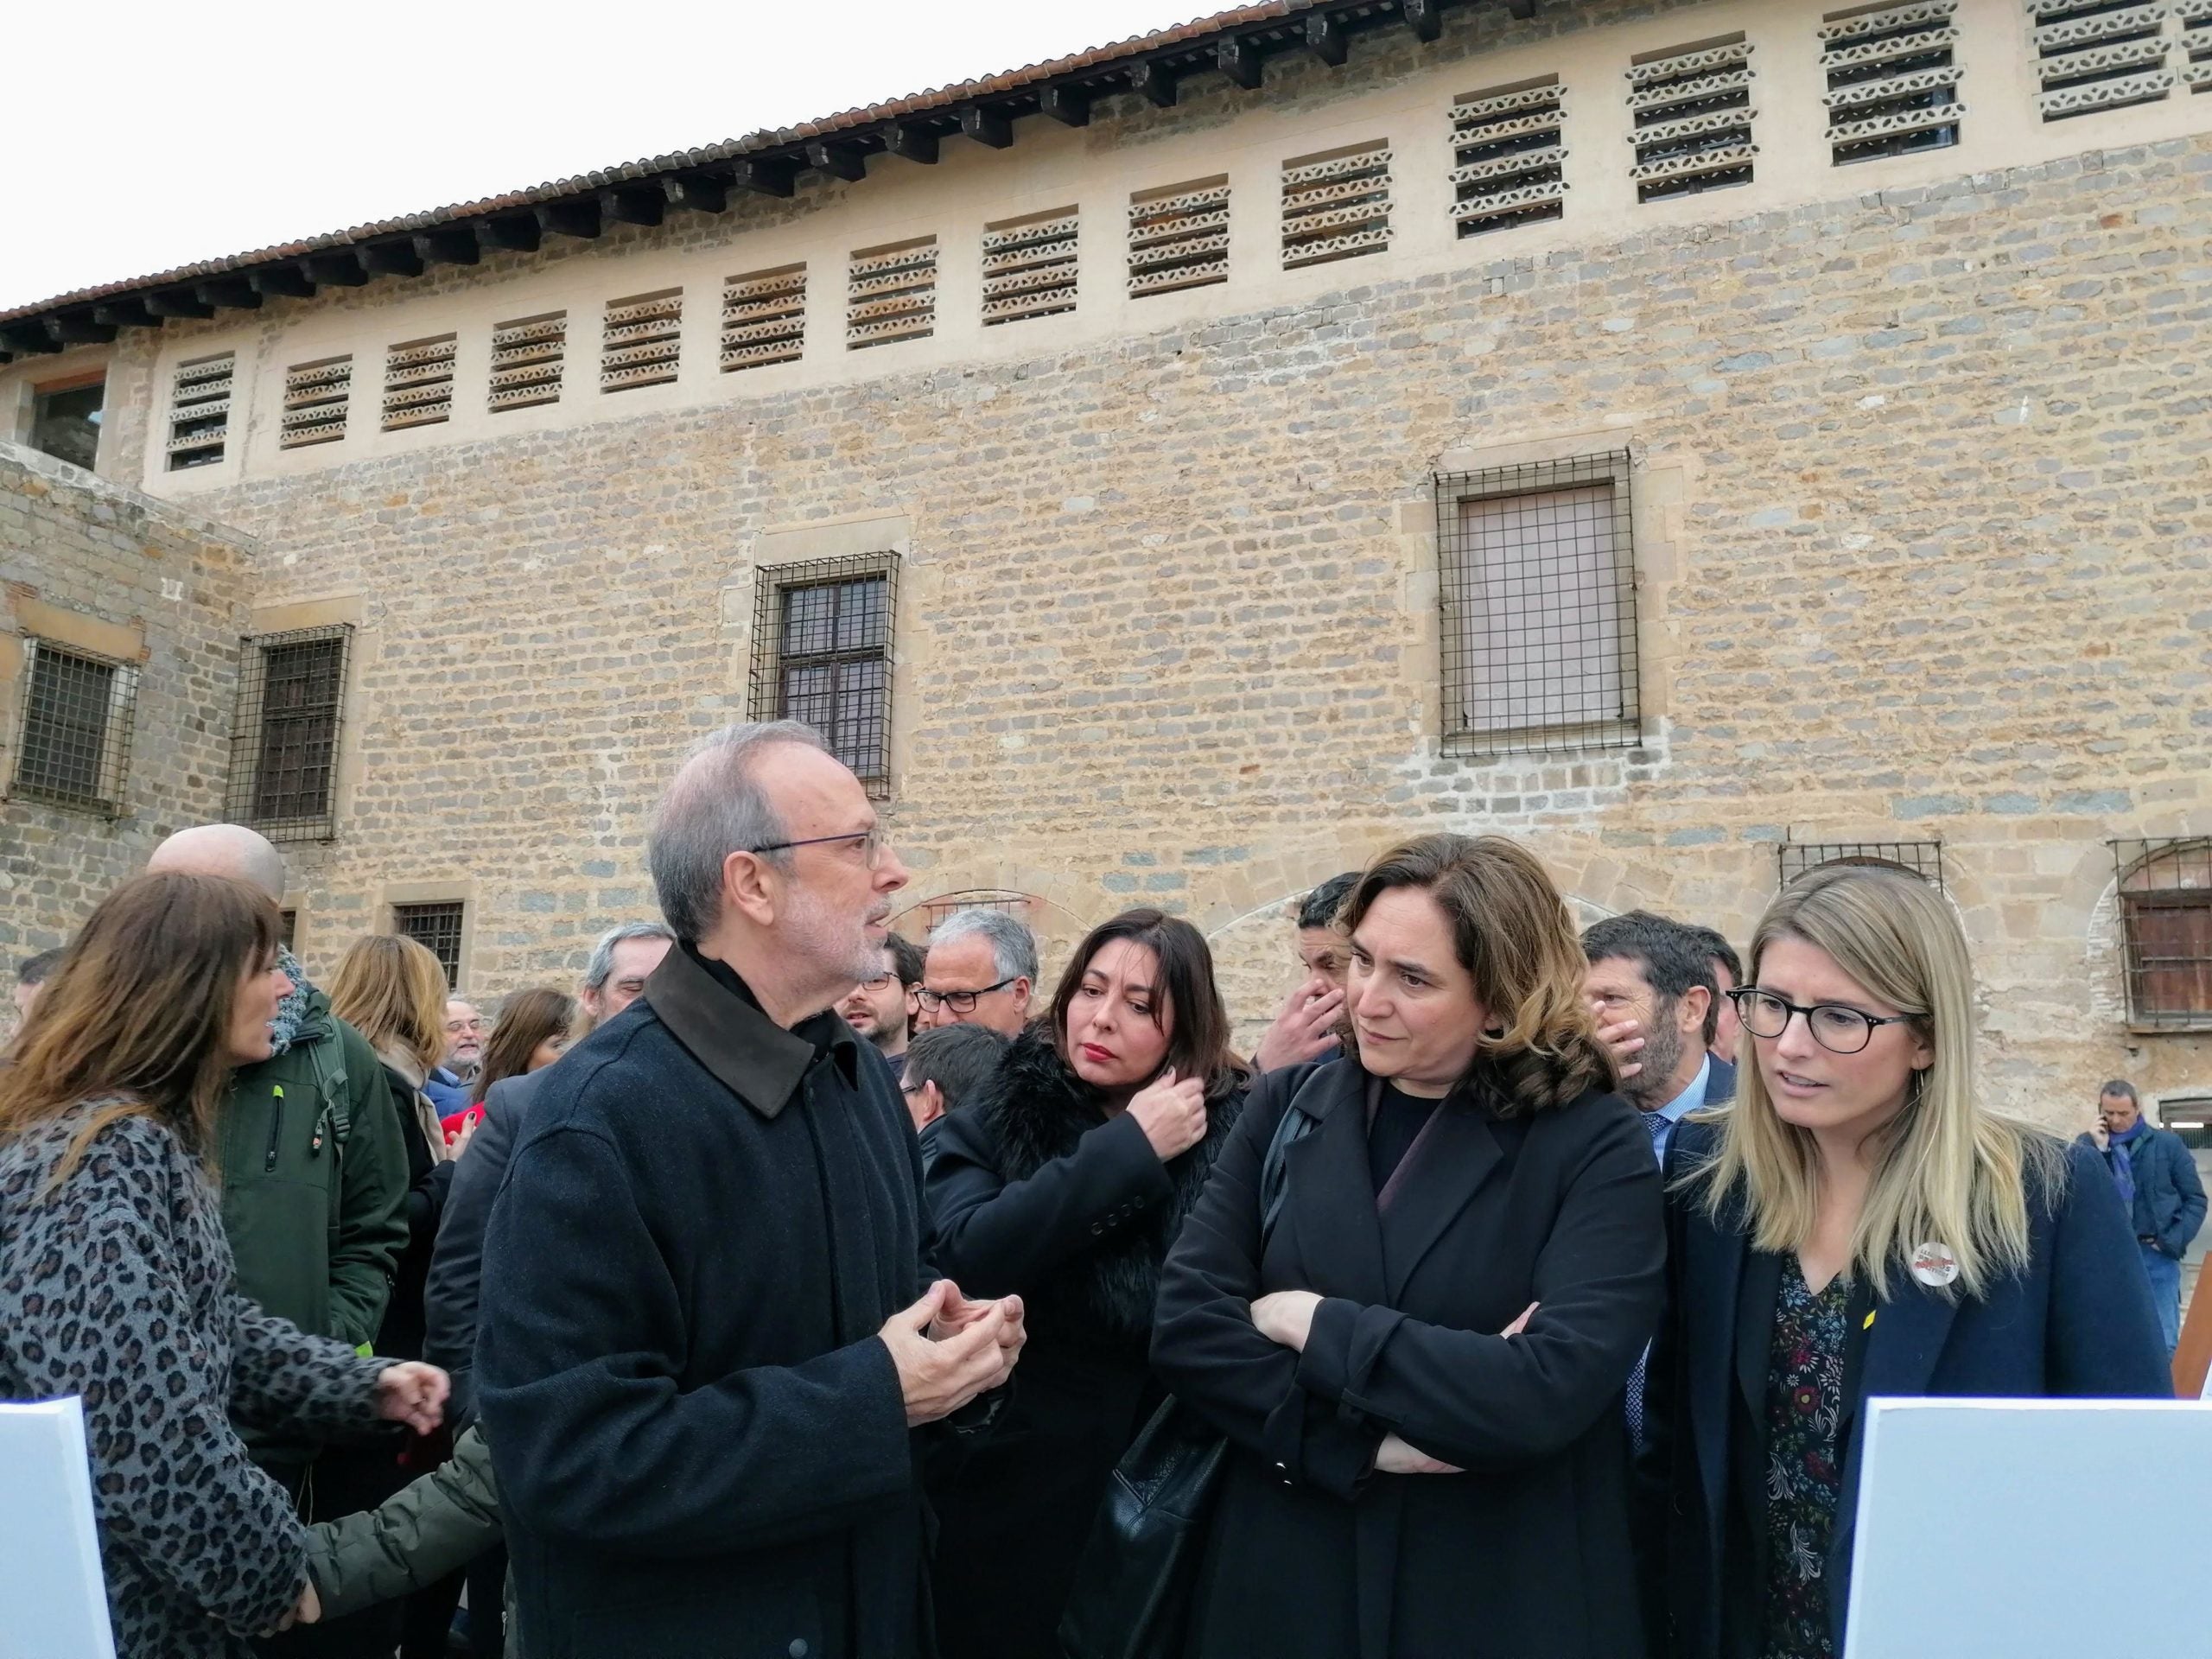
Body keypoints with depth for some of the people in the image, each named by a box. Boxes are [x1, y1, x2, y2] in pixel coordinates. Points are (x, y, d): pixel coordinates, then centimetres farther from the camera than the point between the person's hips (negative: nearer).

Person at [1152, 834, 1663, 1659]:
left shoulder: (1596, 1147, -10)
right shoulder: (1289, 1107, -1)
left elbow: (1549, 1392, -22)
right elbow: (1185, 1322, -8)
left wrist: (1310, 1323, -16)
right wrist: (1366, 1444, -18)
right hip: (1282, 1584, 3)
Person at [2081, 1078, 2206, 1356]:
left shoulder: (2167, 1143, 2)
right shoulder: (2088, 1145, 4)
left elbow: (2195, 1199, 5)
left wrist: (2175, 1241, -6)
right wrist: (2098, 1150, -11)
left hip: (2157, 1256, -1)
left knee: (2163, 1344, 1)